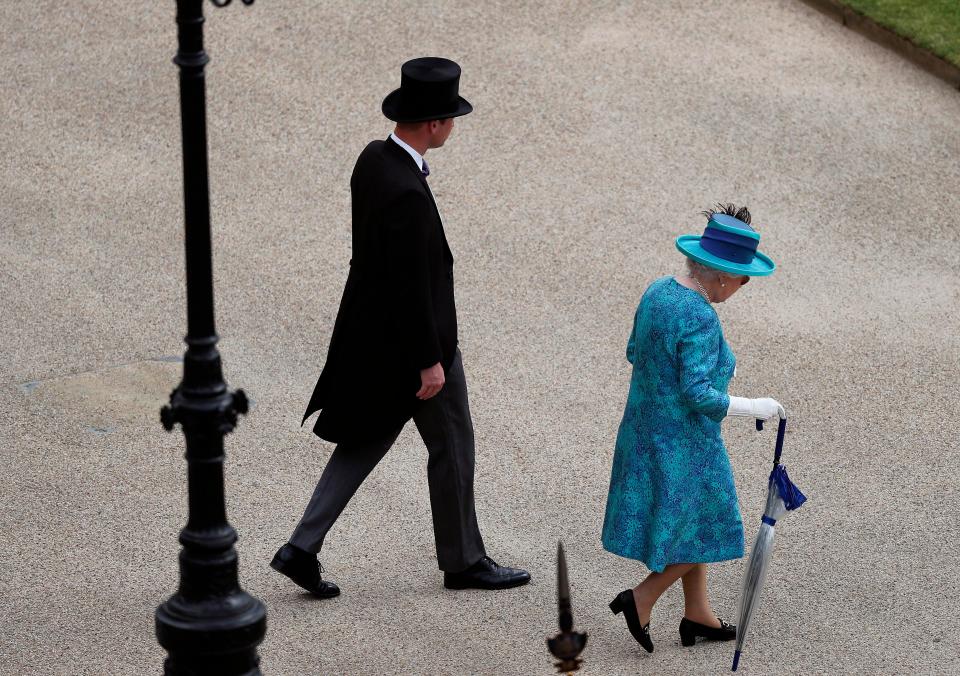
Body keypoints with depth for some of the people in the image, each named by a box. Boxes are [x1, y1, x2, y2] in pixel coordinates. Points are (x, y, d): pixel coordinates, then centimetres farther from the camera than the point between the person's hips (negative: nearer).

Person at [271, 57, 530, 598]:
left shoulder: (374, 158, -1)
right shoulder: (407, 193, -31)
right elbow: (411, 285, -27)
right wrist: (429, 362, -18)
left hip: (374, 327, 9)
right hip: (413, 339, -9)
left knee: (366, 441, 18)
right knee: (452, 445, 11)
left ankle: (302, 549, 14)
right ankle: (463, 559, 28)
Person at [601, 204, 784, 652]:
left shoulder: (659, 291, 0)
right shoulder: (699, 318, -26)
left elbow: (635, 353, 12)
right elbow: (697, 395, -28)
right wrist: (755, 408, -17)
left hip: (647, 427, 9)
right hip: (684, 440, -9)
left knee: (692, 526, 21)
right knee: (702, 527, 10)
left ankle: (697, 614, 30)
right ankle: (642, 599, 9)